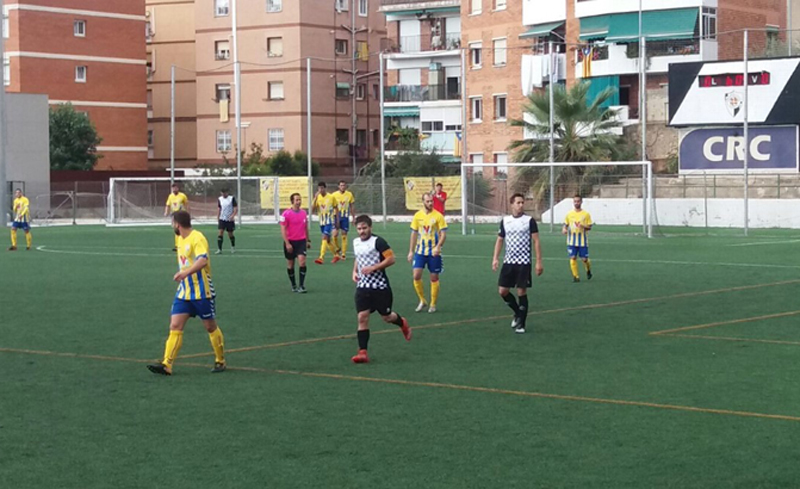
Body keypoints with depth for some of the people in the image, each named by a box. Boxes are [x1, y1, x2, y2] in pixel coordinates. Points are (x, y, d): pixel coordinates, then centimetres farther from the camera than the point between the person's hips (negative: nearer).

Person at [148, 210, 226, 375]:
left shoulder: (197, 238, -18)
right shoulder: (181, 239, 10)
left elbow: (203, 260, -35)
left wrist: (186, 272, -46)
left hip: (202, 292, -8)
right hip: (184, 292, 8)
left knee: (210, 327, 6)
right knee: (175, 326, -3)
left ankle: (220, 362, 21)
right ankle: (166, 365, -7)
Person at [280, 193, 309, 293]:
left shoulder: (304, 213, 5)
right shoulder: (286, 214, -9)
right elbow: (283, 229, -10)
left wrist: (307, 240, 18)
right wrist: (287, 243, -15)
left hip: (301, 241, 2)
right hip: (290, 242, -2)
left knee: (302, 261, -14)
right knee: (290, 264, 8)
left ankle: (302, 286, -10)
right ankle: (293, 285, 23)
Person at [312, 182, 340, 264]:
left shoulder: (331, 197, -6)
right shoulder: (317, 197, 1)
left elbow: (335, 208, 4)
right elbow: (313, 208, -9)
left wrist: (337, 220, 5)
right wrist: (315, 198, -21)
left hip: (329, 221, -5)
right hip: (322, 221, 5)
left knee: (325, 238, -17)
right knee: (328, 240, 13)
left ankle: (321, 258, -24)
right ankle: (336, 255, 30)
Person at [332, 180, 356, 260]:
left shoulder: (349, 194, 1)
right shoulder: (334, 195, -3)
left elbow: (352, 207, 9)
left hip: (345, 217, 1)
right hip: (337, 217, -1)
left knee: (344, 235, 1)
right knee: (335, 234, -10)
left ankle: (343, 253, 7)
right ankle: (338, 247, 18)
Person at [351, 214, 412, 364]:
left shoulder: (378, 241, -13)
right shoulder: (356, 242, 9)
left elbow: (391, 259, -17)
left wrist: (373, 268, -23)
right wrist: (354, 271, 11)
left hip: (380, 287, -5)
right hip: (362, 287, 5)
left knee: (386, 317, 9)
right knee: (362, 318, -7)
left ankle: (402, 323, 45)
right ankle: (362, 352, -8)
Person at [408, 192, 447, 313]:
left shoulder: (438, 216, -7)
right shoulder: (418, 216, 3)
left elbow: (443, 234, -9)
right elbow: (414, 234, 10)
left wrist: (438, 247, -25)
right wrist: (411, 251, 8)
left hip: (434, 252, -2)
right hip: (420, 251, 2)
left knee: (434, 278, 4)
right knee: (416, 275, -9)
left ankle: (433, 304, 16)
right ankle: (422, 301, 10)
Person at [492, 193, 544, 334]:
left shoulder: (529, 221, -5)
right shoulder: (505, 221, 6)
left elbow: (536, 242, -5)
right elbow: (499, 240, 14)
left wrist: (539, 262, -10)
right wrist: (495, 258, 2)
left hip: (524, 263, -4)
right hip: (508, 262, 4)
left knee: (522, 292, -2)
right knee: (503, 291, 1)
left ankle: (521, 323, 10)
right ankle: (518, 313, 25)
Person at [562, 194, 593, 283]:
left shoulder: (586, 214, 0)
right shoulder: (569, 214, 7)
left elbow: (589, 227, 1)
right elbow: (565, 225, 14)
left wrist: (583, 226, -20)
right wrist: (564, 230, -9)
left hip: (582, 241, -2)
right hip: (572, 241, 2)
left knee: (584, 259, 0)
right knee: (573, 258, -6)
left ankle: (588, 271, 31)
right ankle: (576, 276, 3)